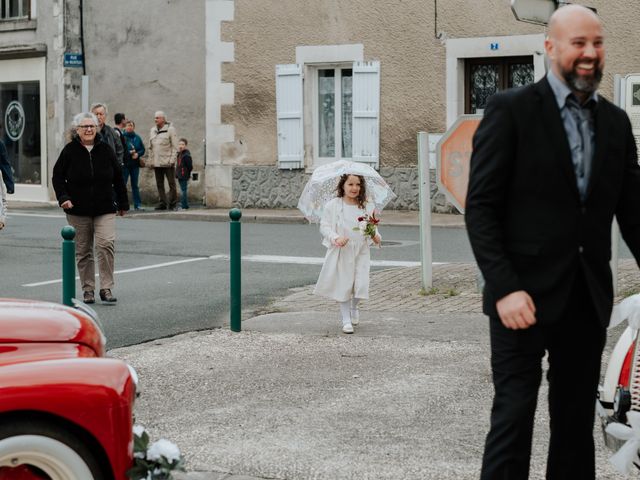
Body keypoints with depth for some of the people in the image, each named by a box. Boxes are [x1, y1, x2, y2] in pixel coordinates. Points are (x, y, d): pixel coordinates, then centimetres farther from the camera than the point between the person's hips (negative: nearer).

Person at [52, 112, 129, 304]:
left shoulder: (105, 149, 2)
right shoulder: (70, 151, -1)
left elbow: (118, 177, 9)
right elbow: (58, 176, 4)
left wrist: (123, 203, 10)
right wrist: (63, 197, -11)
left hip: (105, 209, 0)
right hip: (78, 211, 0)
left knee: (107, 244, -15)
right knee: (83, 251, 6)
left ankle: (106, 288, -9)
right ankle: (88, 290, 17)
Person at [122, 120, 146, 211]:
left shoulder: (137, 138, 8)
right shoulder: (122, 136, -4)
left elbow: (143, 149, 10)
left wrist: (137, 154, -10)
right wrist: (129, 152, -18)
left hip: (135, 163, 4)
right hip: (125, 164, -4)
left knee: (135, 184, 8)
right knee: (123, 184, -5)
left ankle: (137, 204, 10)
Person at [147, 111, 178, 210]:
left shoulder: (170, 129, -1)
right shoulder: (152, 131, 16)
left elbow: (175, 146, -4)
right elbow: (150, 148, 20)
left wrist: (172, 159, -13)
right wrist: (150, 161, 11)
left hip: (167, 162, -5)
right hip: (156, 163, 6)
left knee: (171, 183, -3)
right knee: (159, 184, 5)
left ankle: (173, 204, 1)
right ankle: (162, 203, 10)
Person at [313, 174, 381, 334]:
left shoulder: (367, 207, 4)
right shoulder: (333, 205, -4)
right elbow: (324, 226, -3)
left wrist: (376, 236, -10)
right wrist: (335, 238, -19)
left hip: (361, 251, 2)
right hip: (340, 251, -2)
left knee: (361, 284, -5)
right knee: (343, 284, 2)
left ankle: (354, 307, 28)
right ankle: (346, 319, 16)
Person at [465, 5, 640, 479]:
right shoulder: (511, 109, -5)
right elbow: (480, 206, -8)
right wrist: (505, 288, -17)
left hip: (588, 299, 5)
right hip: (526, 295, -5)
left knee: (577, 423, 10)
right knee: (514, 414, -6)